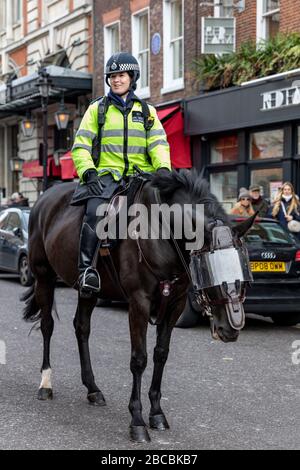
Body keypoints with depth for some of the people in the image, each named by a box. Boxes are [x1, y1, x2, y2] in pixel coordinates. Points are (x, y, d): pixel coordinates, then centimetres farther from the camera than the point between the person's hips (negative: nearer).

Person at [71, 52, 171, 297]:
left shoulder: (147, 111, 20)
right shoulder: (97, 109, 15)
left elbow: (159, 144, 8)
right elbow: (81, 146, 8)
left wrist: (163, 167, -13)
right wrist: (88, 172, -10)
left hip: (141, 175, 2)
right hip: (106, 174, -1)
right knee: (94, 212, -31)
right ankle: (86, 268, -31)